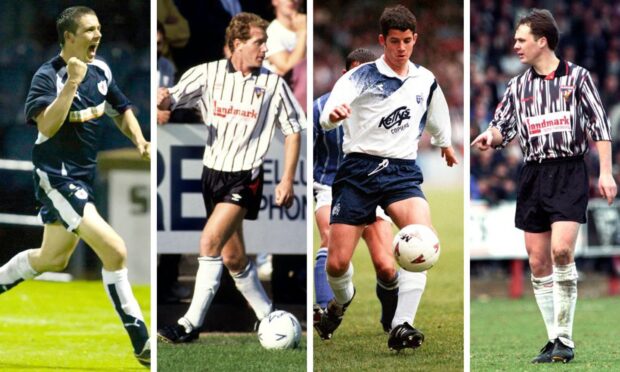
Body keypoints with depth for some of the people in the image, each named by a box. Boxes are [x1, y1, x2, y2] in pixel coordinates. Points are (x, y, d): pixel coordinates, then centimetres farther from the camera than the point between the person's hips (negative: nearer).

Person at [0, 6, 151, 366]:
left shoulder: (100, 70, 4)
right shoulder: (48, 76, -17)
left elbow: (122, 110, 19)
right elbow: (47, 126, -31)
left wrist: (140, 141, 1)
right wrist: (72, 83, -34)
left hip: (84, 176, 9)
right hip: (57, 176, -9)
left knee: (53, 259, 22)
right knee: (115, 250, -18)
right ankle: (142, 343, -12)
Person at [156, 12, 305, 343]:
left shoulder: (273, 84, -3)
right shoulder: (208, 74, -1)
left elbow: (293, 130, 6)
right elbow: (174, 98, -11)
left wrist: (287, 179, 0)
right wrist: (164, 100, -36)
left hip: (245, 178, -4)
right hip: (212, 174, 4)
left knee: (210, 242, -19)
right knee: (232, 257, 12)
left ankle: (191, 324, -16)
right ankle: (267, 315, 30)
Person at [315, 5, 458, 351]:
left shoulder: (426, 81, 10)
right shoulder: (362, 76, -4)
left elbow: (438, 118, 32)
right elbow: (328, 115, -21)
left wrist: (446, 146, 46)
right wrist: (333, 115, -44)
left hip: (403, 170, 2)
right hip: (359, 168, -2)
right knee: (337, 264, -4)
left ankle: (401, 326, -25)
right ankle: (342, 300, 34)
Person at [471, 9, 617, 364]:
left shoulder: (577, 77, 0)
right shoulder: (518, 86, 12)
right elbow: (504, 125, 16)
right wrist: (492, 136, -9)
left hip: (569, 172, -5)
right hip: (534, 175, 5)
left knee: (561, 250, -21)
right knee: (538, 261, 3)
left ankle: (565, 338, -13)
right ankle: (555, 339, 12)